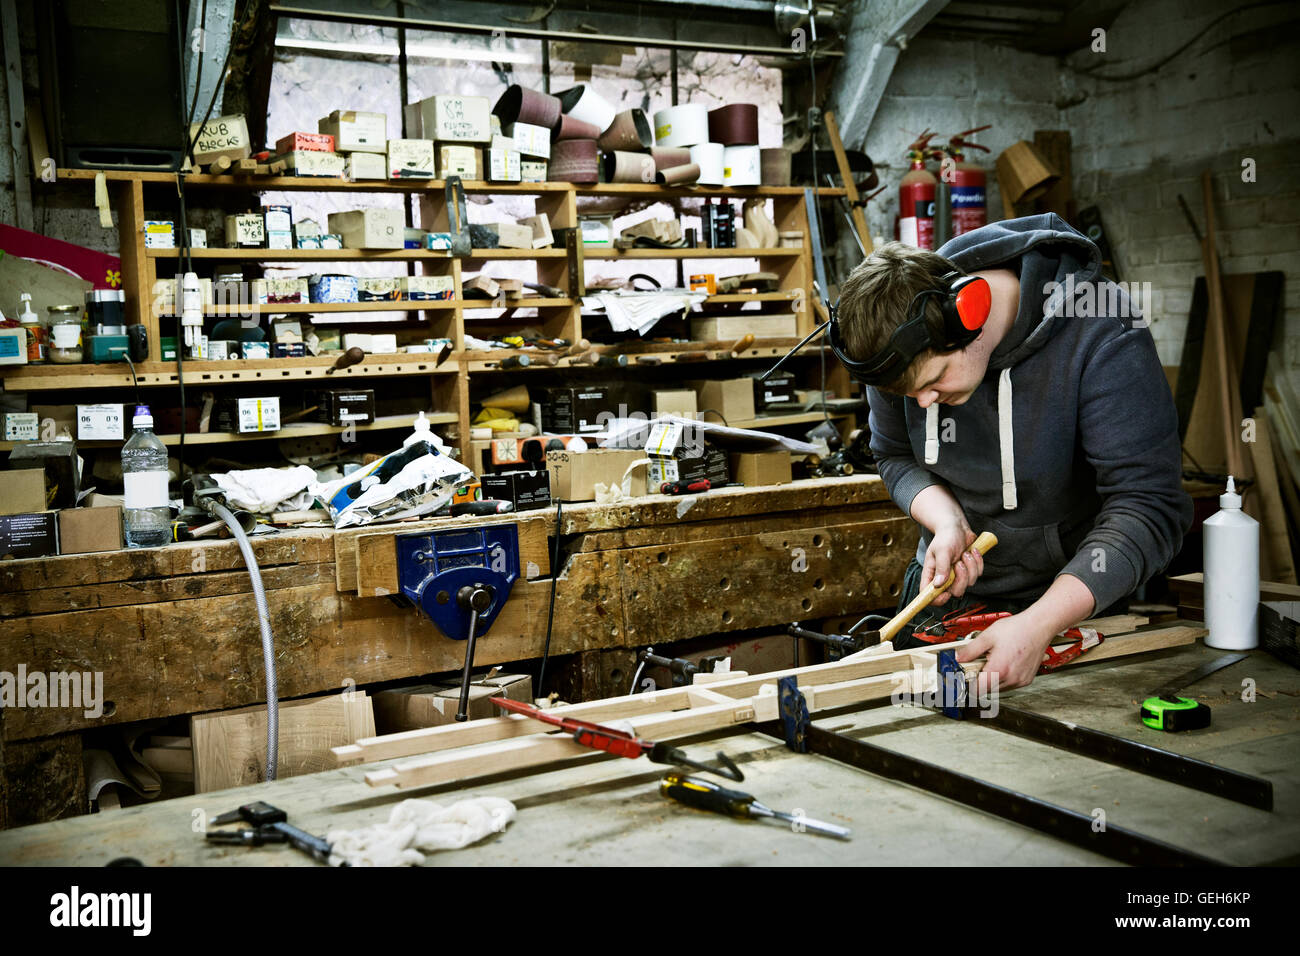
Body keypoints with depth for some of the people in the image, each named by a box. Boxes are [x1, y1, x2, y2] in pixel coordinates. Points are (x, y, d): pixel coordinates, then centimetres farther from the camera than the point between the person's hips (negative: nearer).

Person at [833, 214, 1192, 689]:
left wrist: (1038, 624, -40)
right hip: (952, 589, 4)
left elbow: (1149, 508, -30)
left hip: (1086, 596, -3)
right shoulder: (900, 346, -15)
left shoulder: (1103, 337, -28)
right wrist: (948, 524, -18)